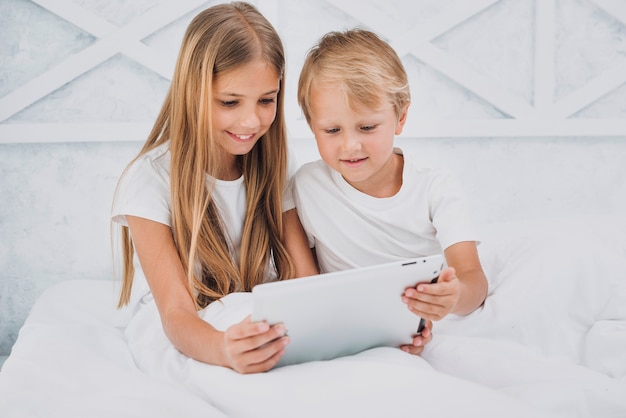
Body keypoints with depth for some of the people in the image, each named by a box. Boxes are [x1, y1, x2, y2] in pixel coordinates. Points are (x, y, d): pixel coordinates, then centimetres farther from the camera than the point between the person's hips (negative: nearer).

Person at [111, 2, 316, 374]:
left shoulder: (274, 172, 1)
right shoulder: (150, 180, -14)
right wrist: (223, 350, -46)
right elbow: (175, 313, -22)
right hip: (177, 346, -1)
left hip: (268, 341, 2)